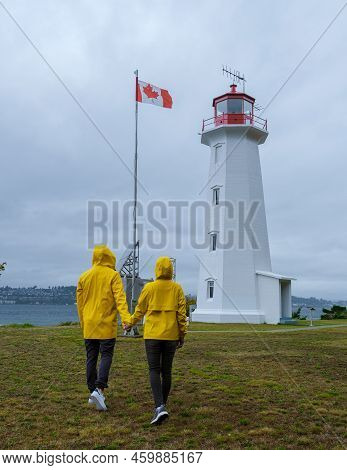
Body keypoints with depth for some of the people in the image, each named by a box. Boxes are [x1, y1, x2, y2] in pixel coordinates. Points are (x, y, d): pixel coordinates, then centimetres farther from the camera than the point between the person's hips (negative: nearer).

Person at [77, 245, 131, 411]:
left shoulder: (84, 277, 8)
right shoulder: (113, 275, -5)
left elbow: (80, 302, 13)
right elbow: (120, 297, -17)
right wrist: (126, 318, -26)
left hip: (89, 325, 4)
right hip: (106, 325, -4)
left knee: (91, 358, 10)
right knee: (106, 356, 0)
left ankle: (93, 392, 16)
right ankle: (99, 389, -16)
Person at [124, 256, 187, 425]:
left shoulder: (149, 287, -2)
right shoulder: (177, 288, 0)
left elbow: (139, 310, 5)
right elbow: (182, 313, -1)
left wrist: (129, 324, 21)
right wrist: (182, 334, 8)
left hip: (152, 335, -2)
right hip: (171, 335, 2)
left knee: (154, 370, -1)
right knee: (166, 371, 12)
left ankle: (160, 407, -17)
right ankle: (162, 404, 24)